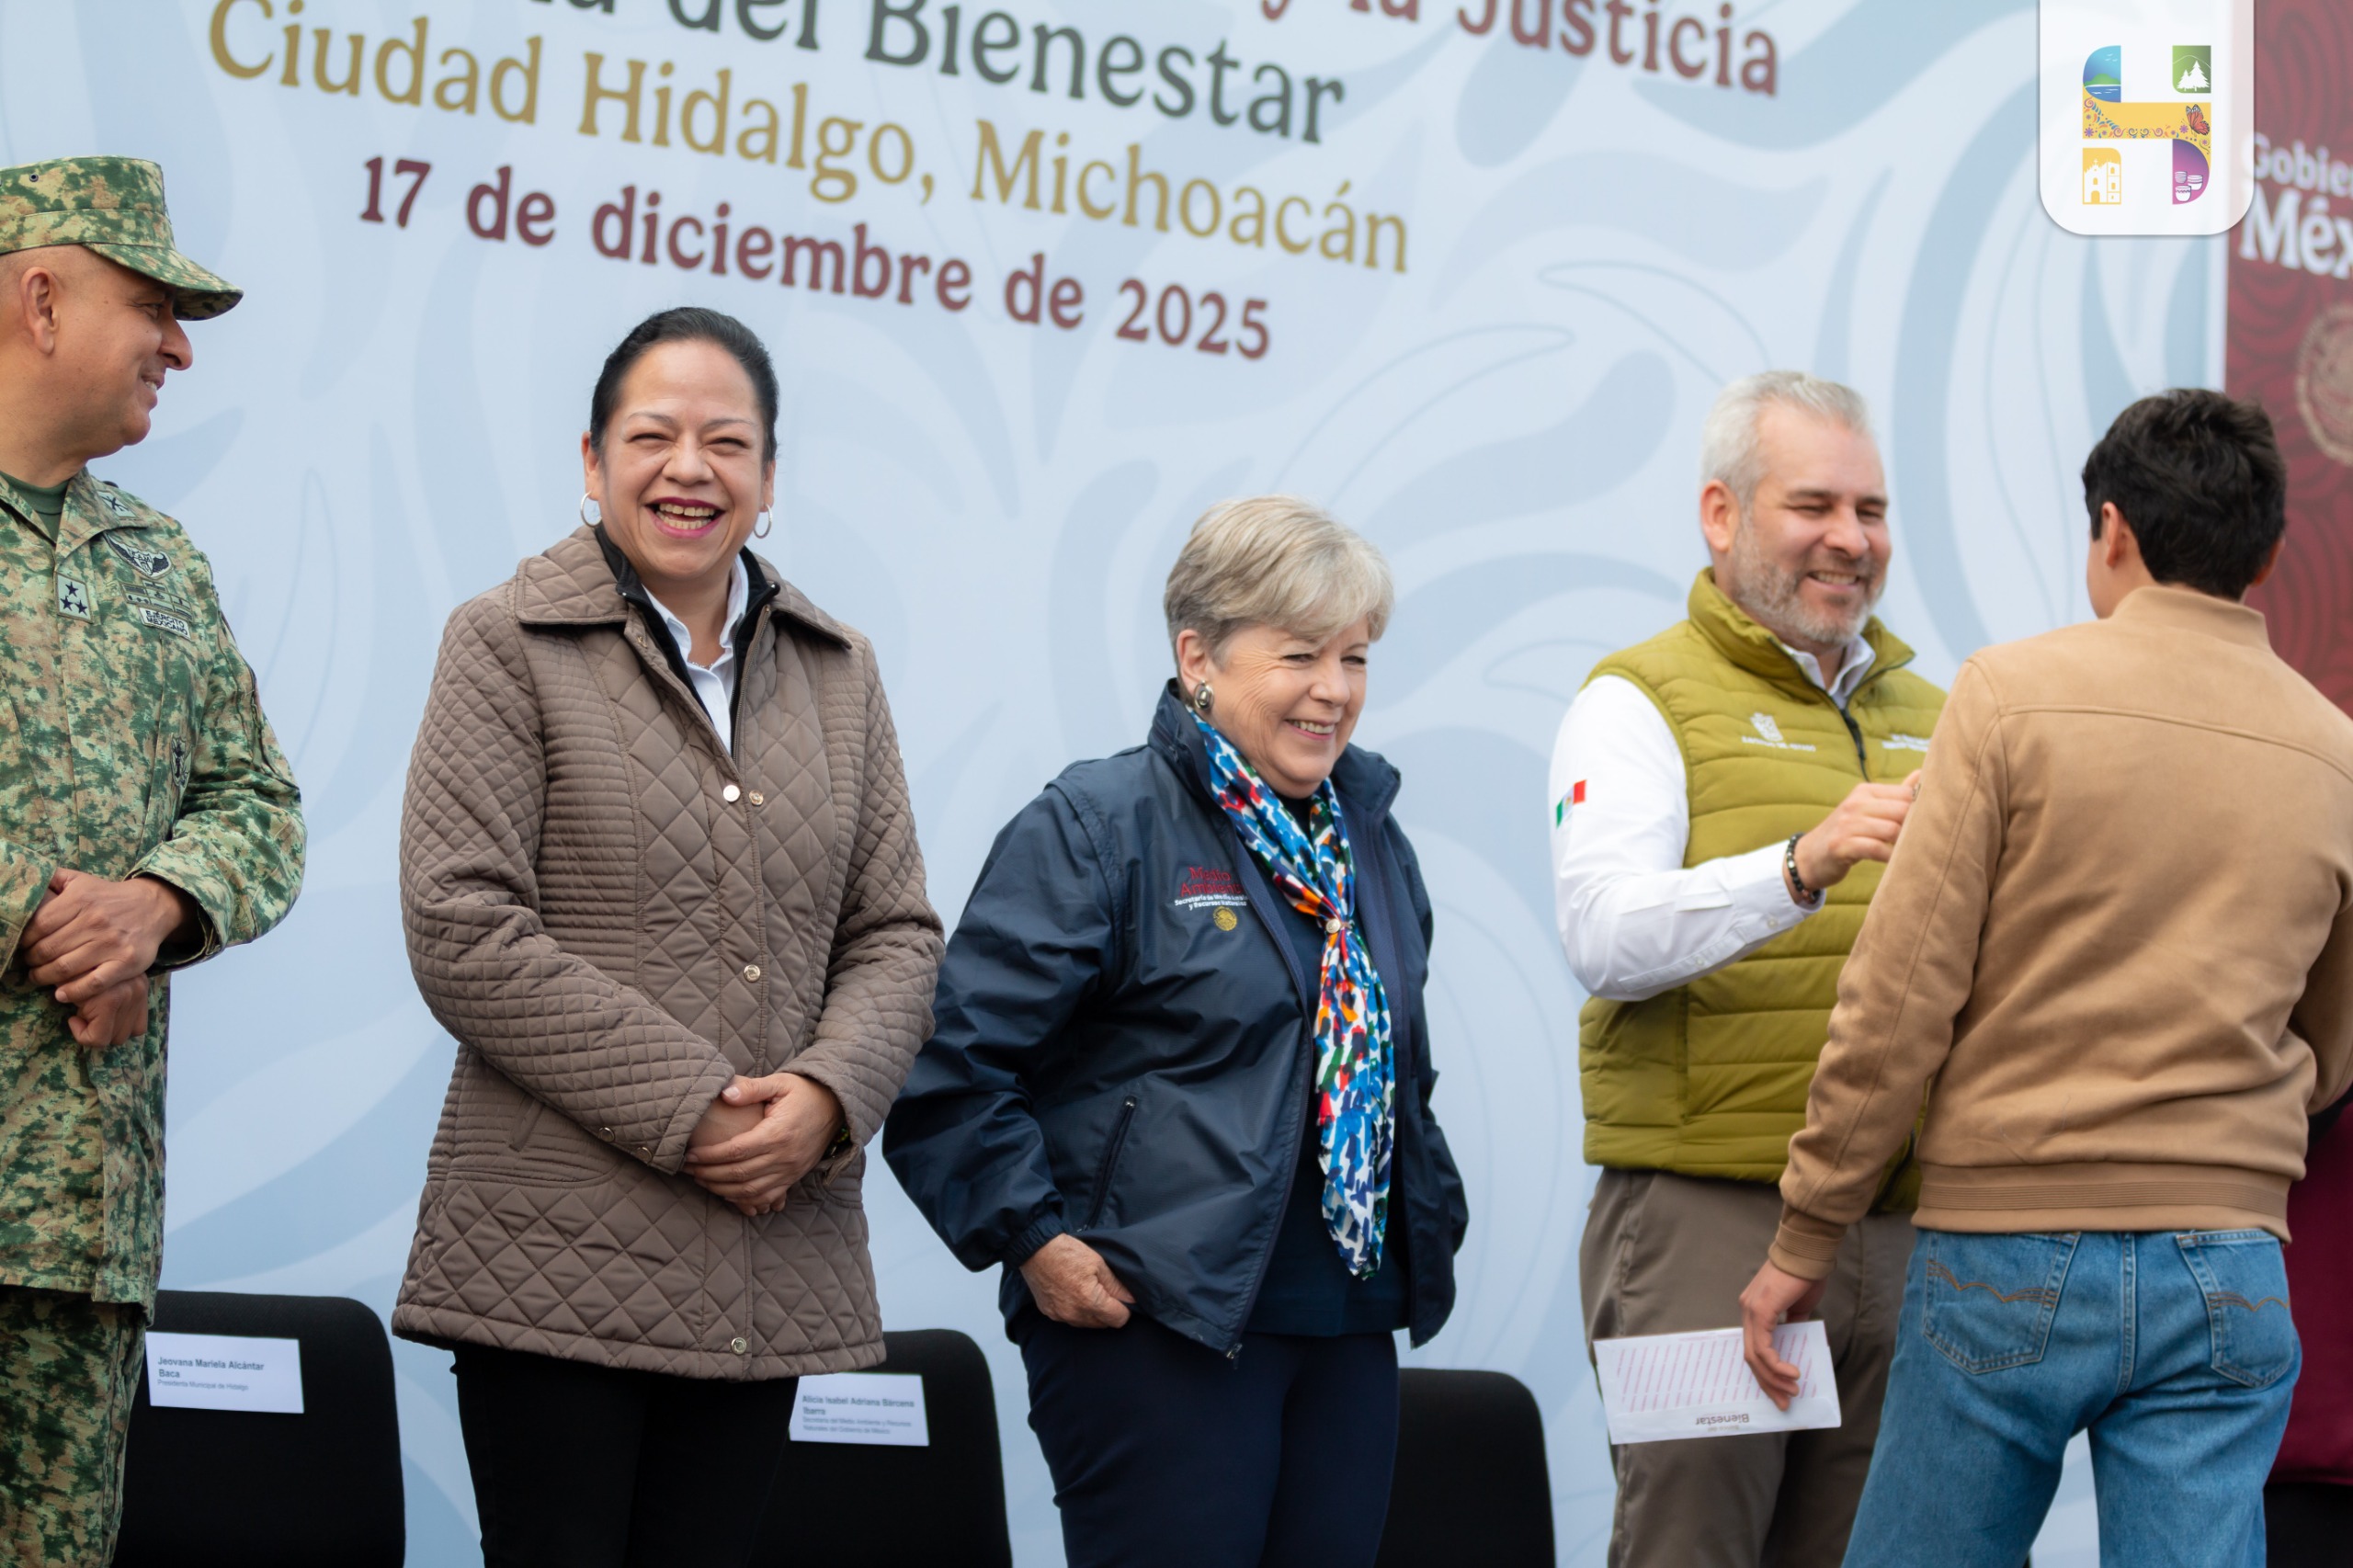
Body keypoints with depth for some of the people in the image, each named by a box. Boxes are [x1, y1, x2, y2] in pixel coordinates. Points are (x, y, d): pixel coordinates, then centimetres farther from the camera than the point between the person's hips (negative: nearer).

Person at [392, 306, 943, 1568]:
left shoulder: (837, 671, 14)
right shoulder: (509, 643, 0)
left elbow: (896, 933, 12)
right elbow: (463, 933, -10)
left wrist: (829, 1097, -9)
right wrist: (692, 1113, -14)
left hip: (773, 1264, 4)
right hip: (557, 1258, -4)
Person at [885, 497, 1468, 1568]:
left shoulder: (1371, 840, 16)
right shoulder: (1095, 827, -7)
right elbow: (952, 1060, -12)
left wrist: (1432, 1221, 17)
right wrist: (1033, 1238, -15)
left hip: (1351, 1332, 7)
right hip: (1157, 1323, -7)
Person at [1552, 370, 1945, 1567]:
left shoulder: (1927, 715, 20)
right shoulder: (1641, 703, 0)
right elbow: (1604, 938, -16)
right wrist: (1801, 865, -30)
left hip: (1902, 1228, 6)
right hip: (1706, 1212, -6)